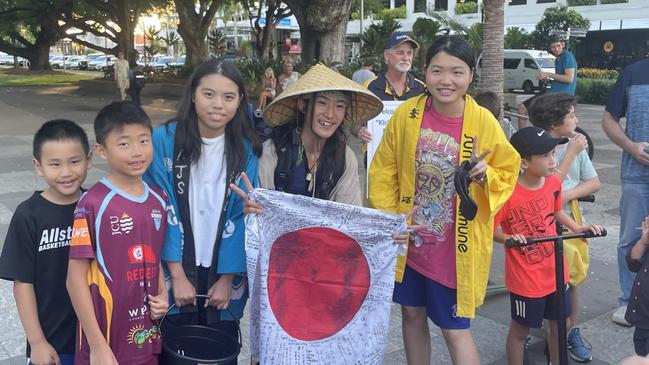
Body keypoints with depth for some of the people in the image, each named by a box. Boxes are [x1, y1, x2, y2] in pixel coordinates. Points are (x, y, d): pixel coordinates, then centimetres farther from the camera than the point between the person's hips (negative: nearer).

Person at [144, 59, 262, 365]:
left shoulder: (246, 150, -5)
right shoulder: (165, 139, -11)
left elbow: (243, 217, -3)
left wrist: (227, 278, -6)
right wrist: (177, 275, -12)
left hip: (224, 272, 2)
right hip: (175, 270, -2)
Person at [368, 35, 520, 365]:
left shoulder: (484, 122, -12)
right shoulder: (406, 114, -8)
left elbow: (507, 174, 0)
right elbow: (384, 170, 1)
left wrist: (485, 175, -22)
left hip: (457, 249, -3)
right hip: (410, 241, 3)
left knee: (455, 330, 4)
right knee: (412, 314, 19)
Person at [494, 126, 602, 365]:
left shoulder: (554, 183, -4)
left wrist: (578, 228, 3)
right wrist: (508, 238, -34)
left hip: (556, 272, 6)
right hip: (525, 279, -6)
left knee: (559, 324, 22)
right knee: (520, 329, 12)